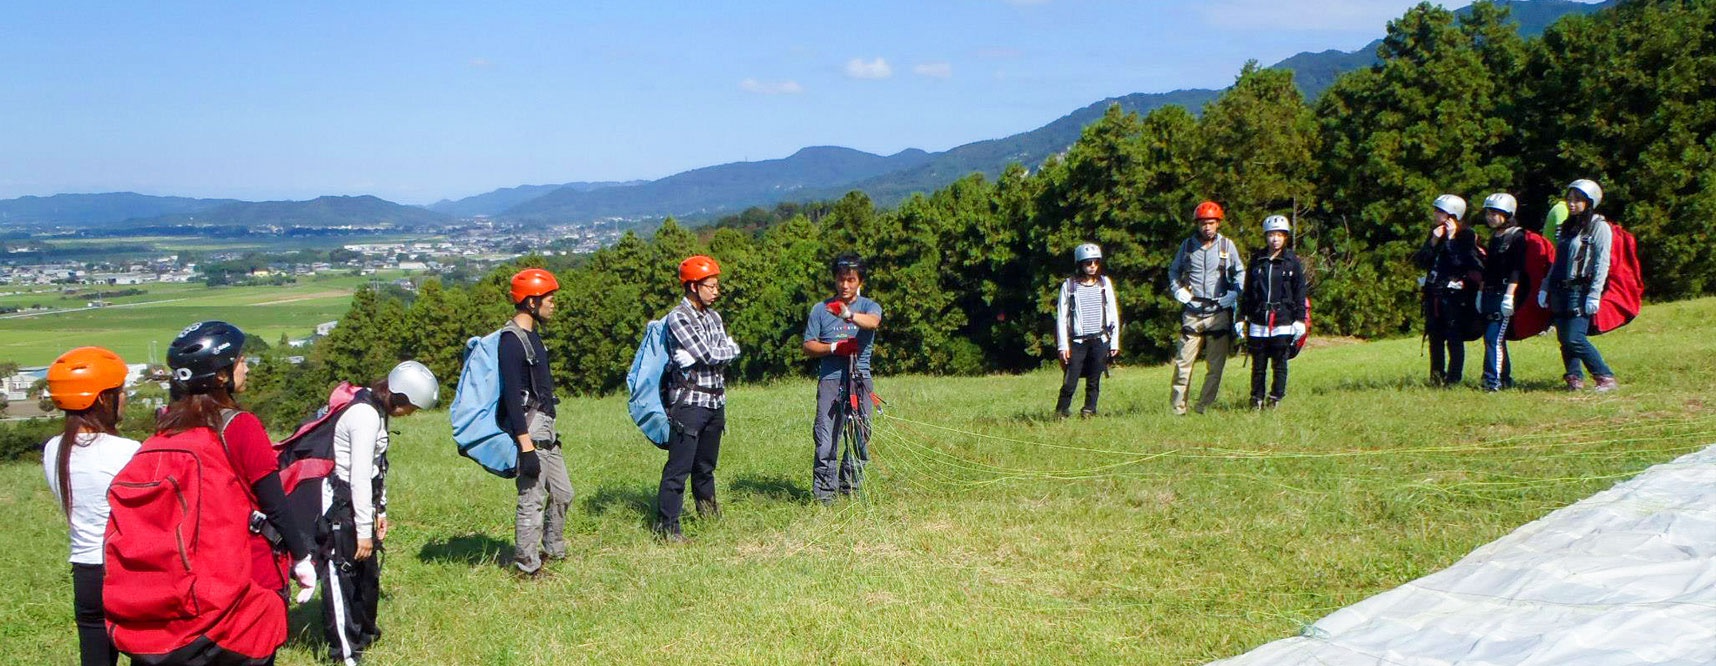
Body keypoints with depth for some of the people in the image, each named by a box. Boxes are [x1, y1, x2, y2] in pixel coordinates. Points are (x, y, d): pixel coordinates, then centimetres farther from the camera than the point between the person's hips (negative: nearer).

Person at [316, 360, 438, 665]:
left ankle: (364, 632, 37)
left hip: (357, 501, 10)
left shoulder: (377, 410, 8)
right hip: (339, 503, -10)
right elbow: (360, 476, -23)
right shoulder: (366, 416, -22)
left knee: (367, 570, 20)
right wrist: (364, 530, -19)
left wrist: (380, 510, 18)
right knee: (341, 574, -6)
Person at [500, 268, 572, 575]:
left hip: (546, 431, 10)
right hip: (528, 432, -10)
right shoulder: (511, 342, -17)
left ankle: (553, 550, 32)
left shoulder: (533, 336, 14)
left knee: (562, 494, 16)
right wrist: (526, 447, -24)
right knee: (532, 500, -5)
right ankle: (527, 567, 4)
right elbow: (512, 398, -22)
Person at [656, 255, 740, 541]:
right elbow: (710, 355, -16)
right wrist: (731, 348, 2)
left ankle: (707, 507, 36)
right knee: (679, 467, -8)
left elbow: (728, 353, 4)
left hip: (716, 401, 7)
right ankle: (667, 524, -5)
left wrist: (716, 353, -13)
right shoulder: (678, 318, -10)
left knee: (706, 463, 20)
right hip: (690, 401, -7)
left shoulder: (713, 317, 15)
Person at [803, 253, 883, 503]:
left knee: (859, 436, 3)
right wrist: (835, 347, -9)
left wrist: (848, 314, -40)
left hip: (860, 379, 1)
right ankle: (823, 492, -2)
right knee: (826, 440, -8)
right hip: (830, 379, 0)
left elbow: (872, 322, -19)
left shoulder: (869, 306, 7)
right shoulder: (820, 309, 11)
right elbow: (809, 347, 9)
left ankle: (851, 487, 18)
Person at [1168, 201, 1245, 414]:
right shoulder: (1187, 245, 8)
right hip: (1192, 313, 0)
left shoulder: (1227, 245, 7)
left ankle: (1204, 407, 9)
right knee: (1183, 361, -6)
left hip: (1219, 313, 0)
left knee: (1215, 366, 1)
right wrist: (1177, 291, 3)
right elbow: (1173, 271, 20)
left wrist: (1234, 294, -1)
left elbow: (1240, 273, 15)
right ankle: (1177, 407, 0)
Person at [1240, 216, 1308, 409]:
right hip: (1259, 321, 2)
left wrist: (1300, 319, -3)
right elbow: (1248, 290, 12)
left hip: (1283, 321, -2)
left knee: (1280, 364, 2)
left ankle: (1276, 399, 13)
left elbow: (1300, 292, 3)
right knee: (1258, 364, 4)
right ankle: (1257, 400, 13)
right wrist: (1244, 317, 9)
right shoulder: (1257, 260, 8)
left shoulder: (1292, 261, 2)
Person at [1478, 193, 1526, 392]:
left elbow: (1517, 270, -15)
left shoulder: (1517, 237, -8)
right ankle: (1505, 379, 18)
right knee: (1494, 339, 11)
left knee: (1494, 338, -14)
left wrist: (1510, 295, -20)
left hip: (1504, 294, -9)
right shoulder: (1494, 237, 18)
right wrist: (1481, 293, 17)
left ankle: (1493, 381, -15)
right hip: (1489, 294, 9)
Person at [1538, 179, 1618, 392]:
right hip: (1559, 292, 7)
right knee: (1564, 339, 4)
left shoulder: (1598, 226, -4)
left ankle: (1606, 378, -7)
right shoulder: (1566, 227, 19)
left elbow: (1602, 263, -11)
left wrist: (1595, 294, -18)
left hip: (1580, 291, -7)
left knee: (1575, 339, -15)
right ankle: (1574, 378, 11)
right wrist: (1545, 288, 15)